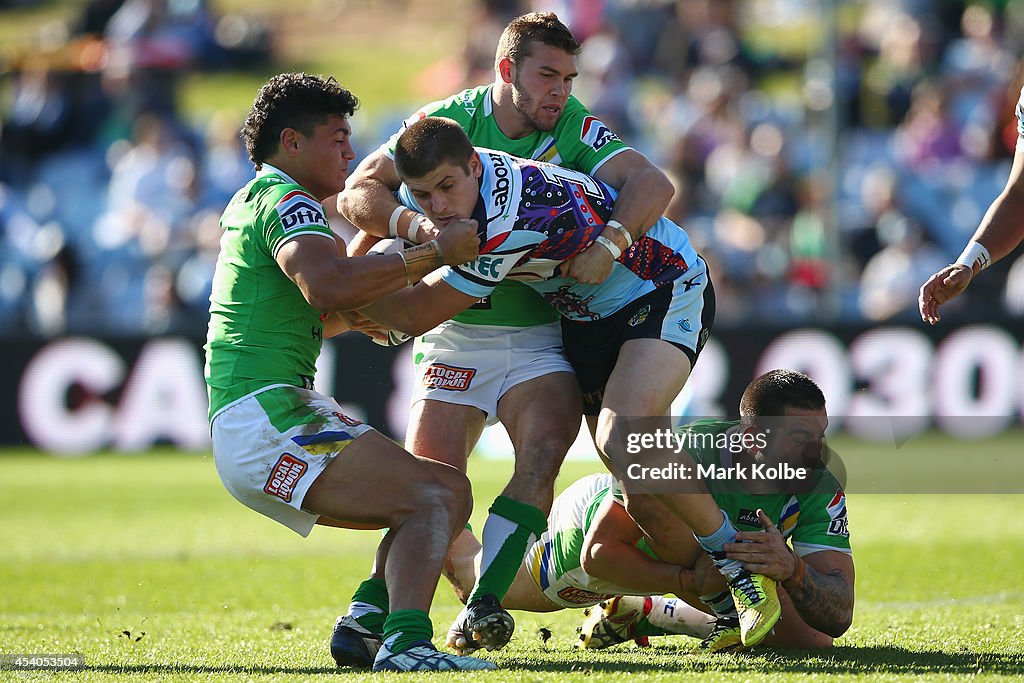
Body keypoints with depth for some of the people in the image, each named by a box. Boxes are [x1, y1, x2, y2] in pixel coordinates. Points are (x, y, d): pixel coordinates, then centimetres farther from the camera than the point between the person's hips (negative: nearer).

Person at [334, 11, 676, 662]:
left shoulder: (577, 132, -5)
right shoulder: (447, 120, -4)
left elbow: (654, 184, -20)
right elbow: (359, 194, -9)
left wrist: (608, 240, -39)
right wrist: (416, 224, -30)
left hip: (540, 333, 0)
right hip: (456, 333, 0)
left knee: (543, 455, -23)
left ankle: (484, 606, -21)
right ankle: (369, 609, 3)